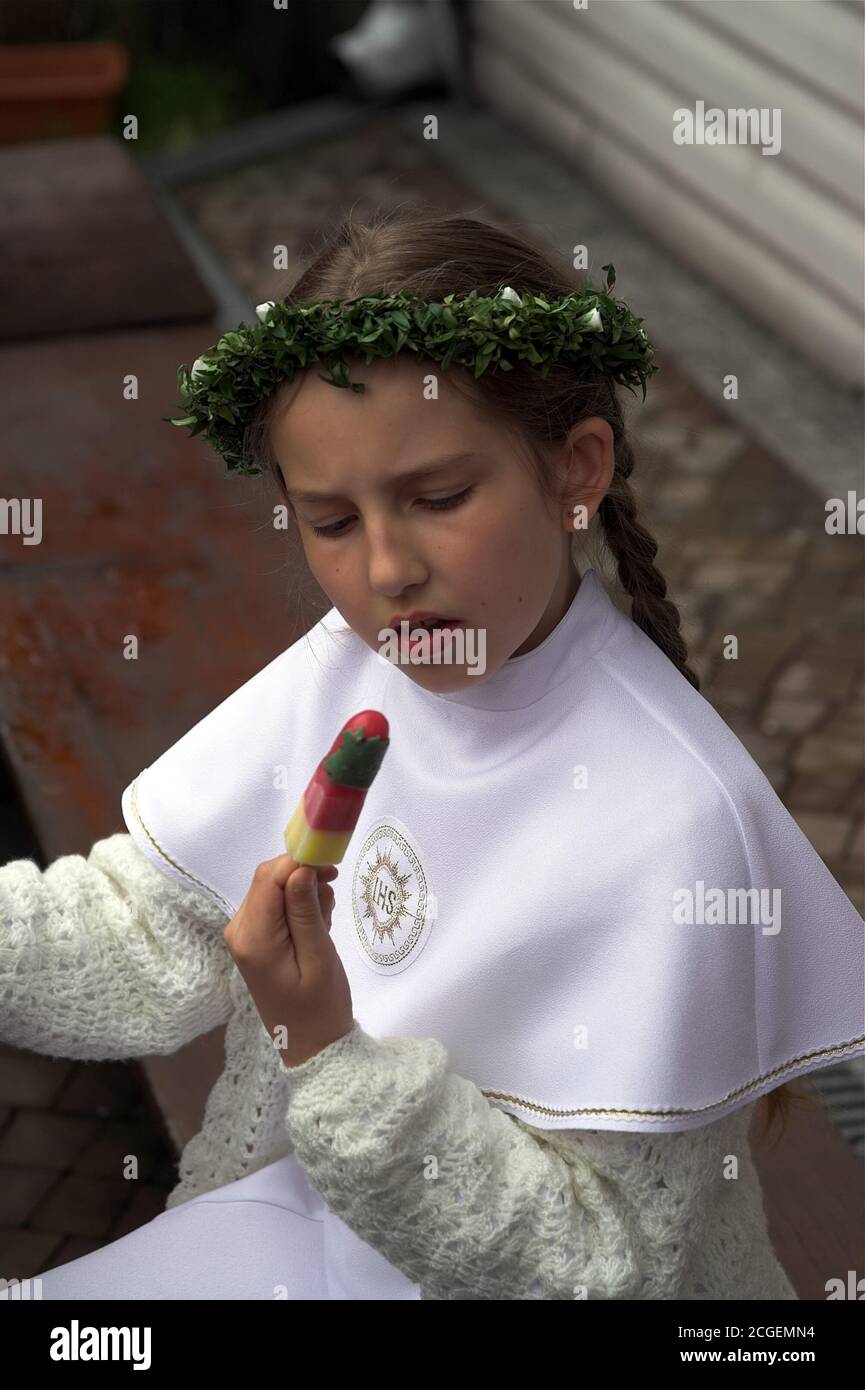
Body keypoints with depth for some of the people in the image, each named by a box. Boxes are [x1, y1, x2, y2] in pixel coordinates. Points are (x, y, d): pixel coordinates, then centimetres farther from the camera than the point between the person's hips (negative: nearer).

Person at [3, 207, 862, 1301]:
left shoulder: (669, 821, -25)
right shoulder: (349, 668, -6)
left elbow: (606, 1261, -21)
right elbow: (137, 938, -4)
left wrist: (331, 1055, -29)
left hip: (496, 1268, -6)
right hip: (294, 1215, 6)